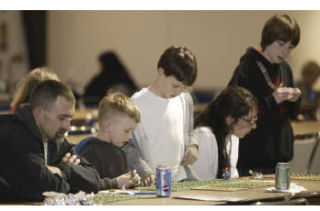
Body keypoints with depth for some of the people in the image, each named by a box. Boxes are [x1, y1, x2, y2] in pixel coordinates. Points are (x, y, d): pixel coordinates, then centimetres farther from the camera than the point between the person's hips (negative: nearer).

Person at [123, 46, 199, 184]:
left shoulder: (185, 99, 14)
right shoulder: (137, 103, -7)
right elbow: (128, 147, -7)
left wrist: (193, 145, 6)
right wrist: (146, 173, -21)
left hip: (182, 178, 6)